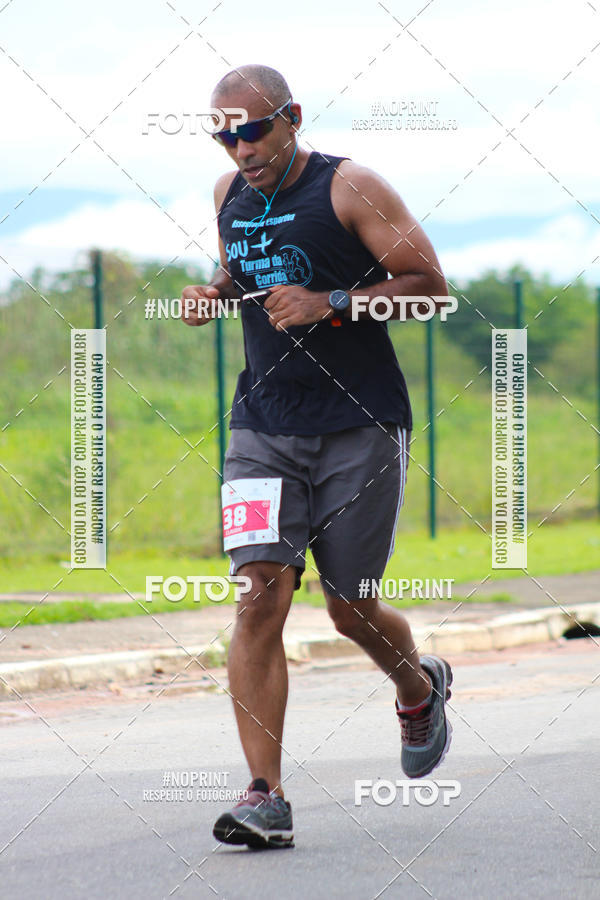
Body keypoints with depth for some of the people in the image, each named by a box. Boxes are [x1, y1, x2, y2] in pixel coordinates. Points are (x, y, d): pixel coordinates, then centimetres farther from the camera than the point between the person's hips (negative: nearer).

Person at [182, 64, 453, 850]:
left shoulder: (349, 188, -8)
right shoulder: (230, 195, 9)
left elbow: (430, 285, -10)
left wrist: (330, 303, -21)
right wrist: (214, 293, 5)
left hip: (359, 430, -4)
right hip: (263, 426, 4)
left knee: (350, 609, 5)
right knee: (261, 594, -13)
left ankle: (420, 689, 42)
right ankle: (265, 798, -15)